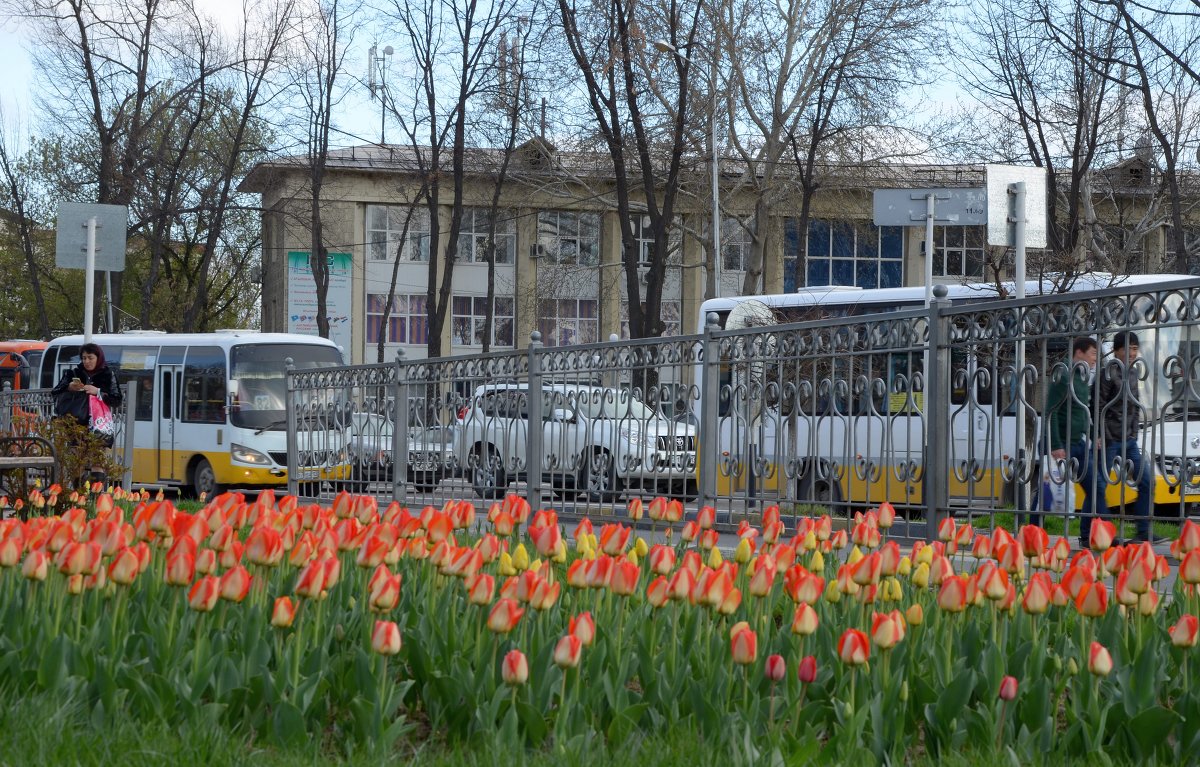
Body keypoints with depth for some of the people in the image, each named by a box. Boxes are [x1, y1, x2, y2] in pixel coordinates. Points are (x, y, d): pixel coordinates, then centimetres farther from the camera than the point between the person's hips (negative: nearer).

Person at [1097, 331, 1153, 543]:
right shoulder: (1108, 374, -9)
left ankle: (1144, 532, 6)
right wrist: (1102, 438, -16)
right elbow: (1098, 408, -13)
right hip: (1110, 440, -8)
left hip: (1129, 441, 8)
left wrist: (1135, 434, 11)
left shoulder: (1132, 375, 15)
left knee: (1147, 482, 3)